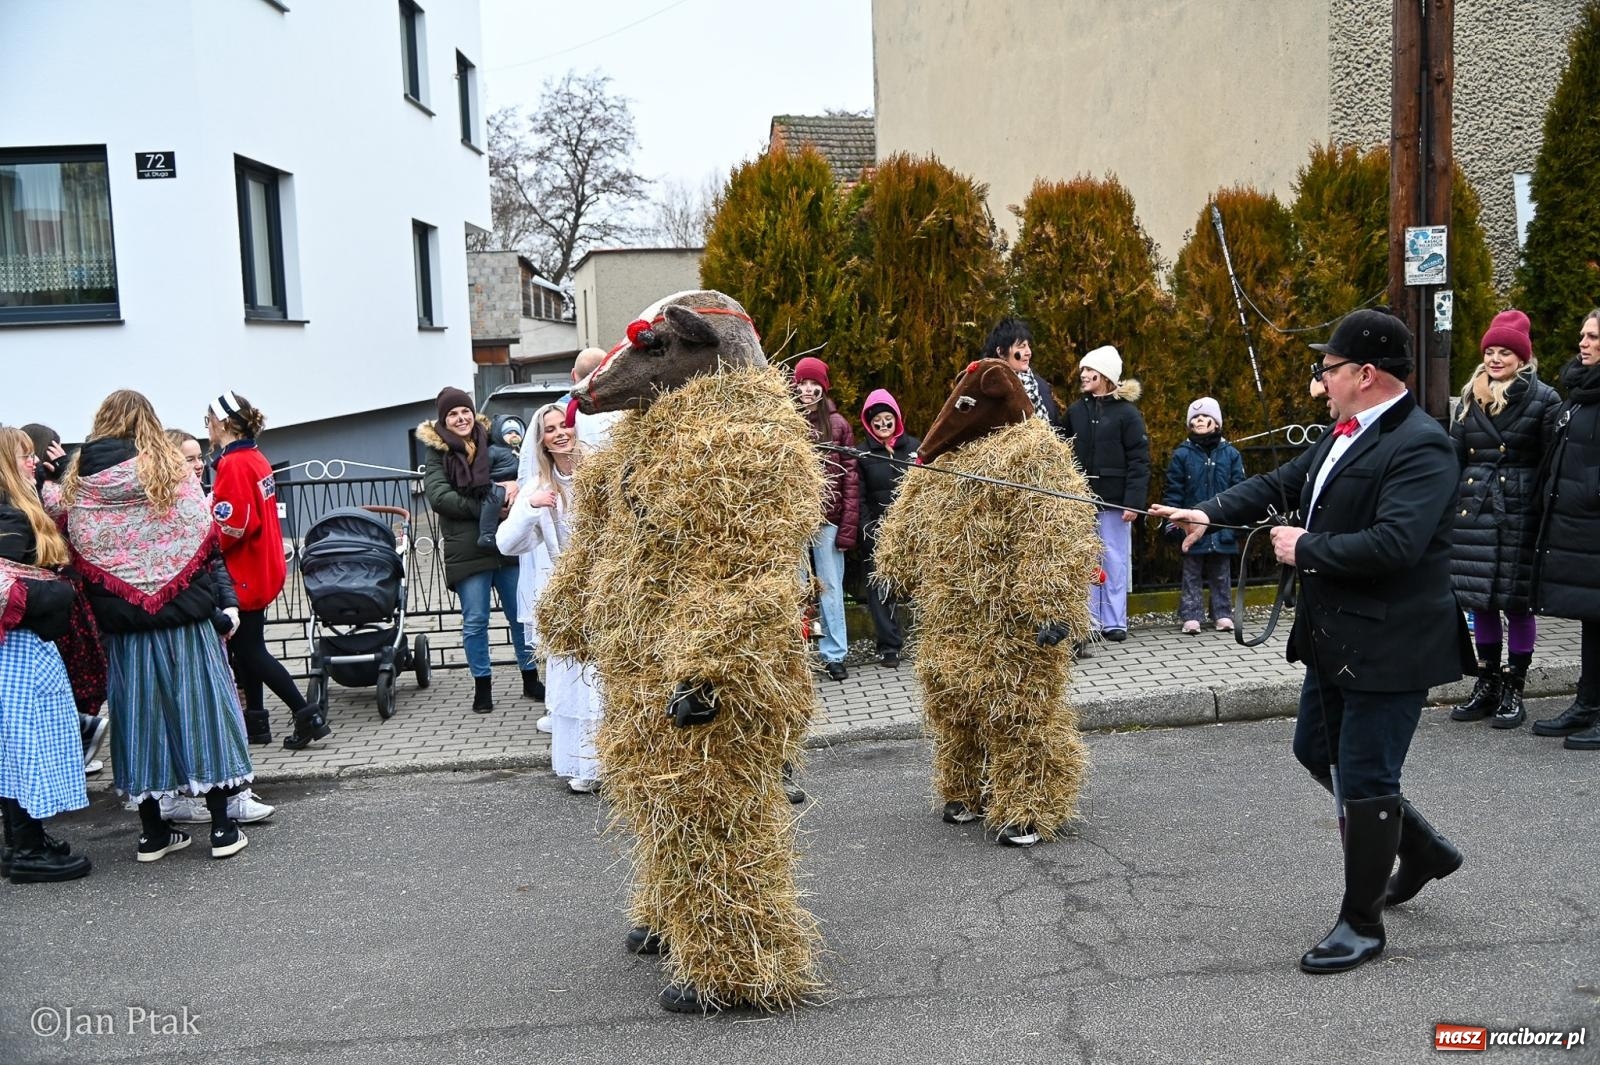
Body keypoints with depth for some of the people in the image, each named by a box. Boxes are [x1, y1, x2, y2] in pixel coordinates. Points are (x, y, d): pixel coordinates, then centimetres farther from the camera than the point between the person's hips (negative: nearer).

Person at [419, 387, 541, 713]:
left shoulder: (492, 441, 8)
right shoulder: (437, 453, 1)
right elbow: (438, 496, -11)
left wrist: (516, 482, -16)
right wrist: (487, 509, -17)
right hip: (466, 549, -2)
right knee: (475, 621, 2)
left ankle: (531, 678, 23)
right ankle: (482, 685, 16)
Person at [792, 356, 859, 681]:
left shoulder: (837, 424, 3)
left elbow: (850, 477, 1)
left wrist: (848, 525, -5)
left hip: (828, 518, 1)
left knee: (831, 587, 7)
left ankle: (834, 654, 16)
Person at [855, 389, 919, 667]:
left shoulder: (914, 446, 9)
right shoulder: (863, 454, 5)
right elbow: (860, 498, 1)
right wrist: (868, 531, -9)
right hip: (878, 534, 0)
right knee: (881, 589, -2)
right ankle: (889, 646, 3)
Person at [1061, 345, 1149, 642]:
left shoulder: (1126, 412, -3)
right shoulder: (1075, 412, 9)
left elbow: (1139, 461, -7)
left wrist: (1133, 501, -14)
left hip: (1114, 499, -4)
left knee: (1115, 560, 2)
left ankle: (1115, 622, 9)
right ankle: (1091, 620, 14)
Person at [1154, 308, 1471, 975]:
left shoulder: (1421, 446, -21)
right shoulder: (1345, 435, 8)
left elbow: (1393, 543, -31)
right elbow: (1280, 484, 15)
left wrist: (1305, 549, -19)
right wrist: (1211, 513, 0)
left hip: (1389, 645, -10)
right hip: (1335, 639, 10)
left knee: (1365, 779, 1)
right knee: (1317, 751, 21)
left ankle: (1361, 922, 18)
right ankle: (1422, 851, 40)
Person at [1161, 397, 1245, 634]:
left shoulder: (1230, 454, 2)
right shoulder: (1182, 454, -1)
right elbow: (1173, 490, -1)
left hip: (1222, 527, 1)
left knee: (1221, 574, 11)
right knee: (1192, 574, 6)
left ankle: (1223, 614, 19)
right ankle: (1191, 617, 10)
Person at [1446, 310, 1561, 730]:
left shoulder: (1543, 399, -2)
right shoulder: (1471, 396, 12)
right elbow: (1454, 455, 15)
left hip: (1520, 512, -4)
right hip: (1475, 510, 5)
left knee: (1517, 600, 1)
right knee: (1480, 597, 8)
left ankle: (1512, 691, 11)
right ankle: (1486, 684, 20)